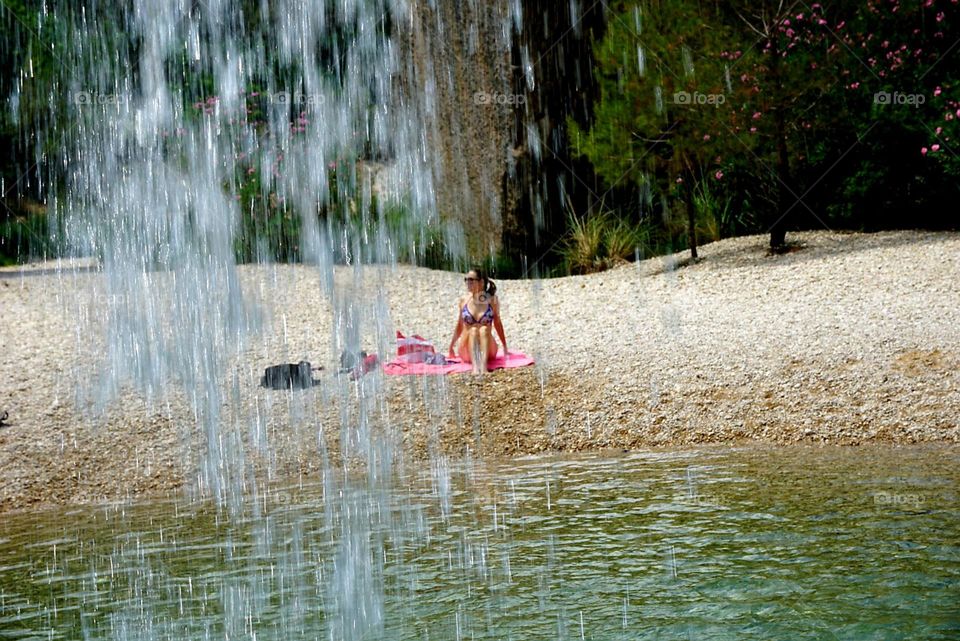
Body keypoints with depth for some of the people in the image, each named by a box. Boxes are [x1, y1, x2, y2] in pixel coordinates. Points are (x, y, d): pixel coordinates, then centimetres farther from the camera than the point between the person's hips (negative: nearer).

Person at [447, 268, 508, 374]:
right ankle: (475, 366, -55)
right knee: (473, 330, -29)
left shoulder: (492, 299, 2)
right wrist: (451, 347, 16)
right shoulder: (463, 300, 5)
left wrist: (505, 347, 12)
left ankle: (483, 365, -53)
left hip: (487, 350, 0)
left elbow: (497, 323, 10)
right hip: (466, 351, 0)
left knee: (484, 330, -29)